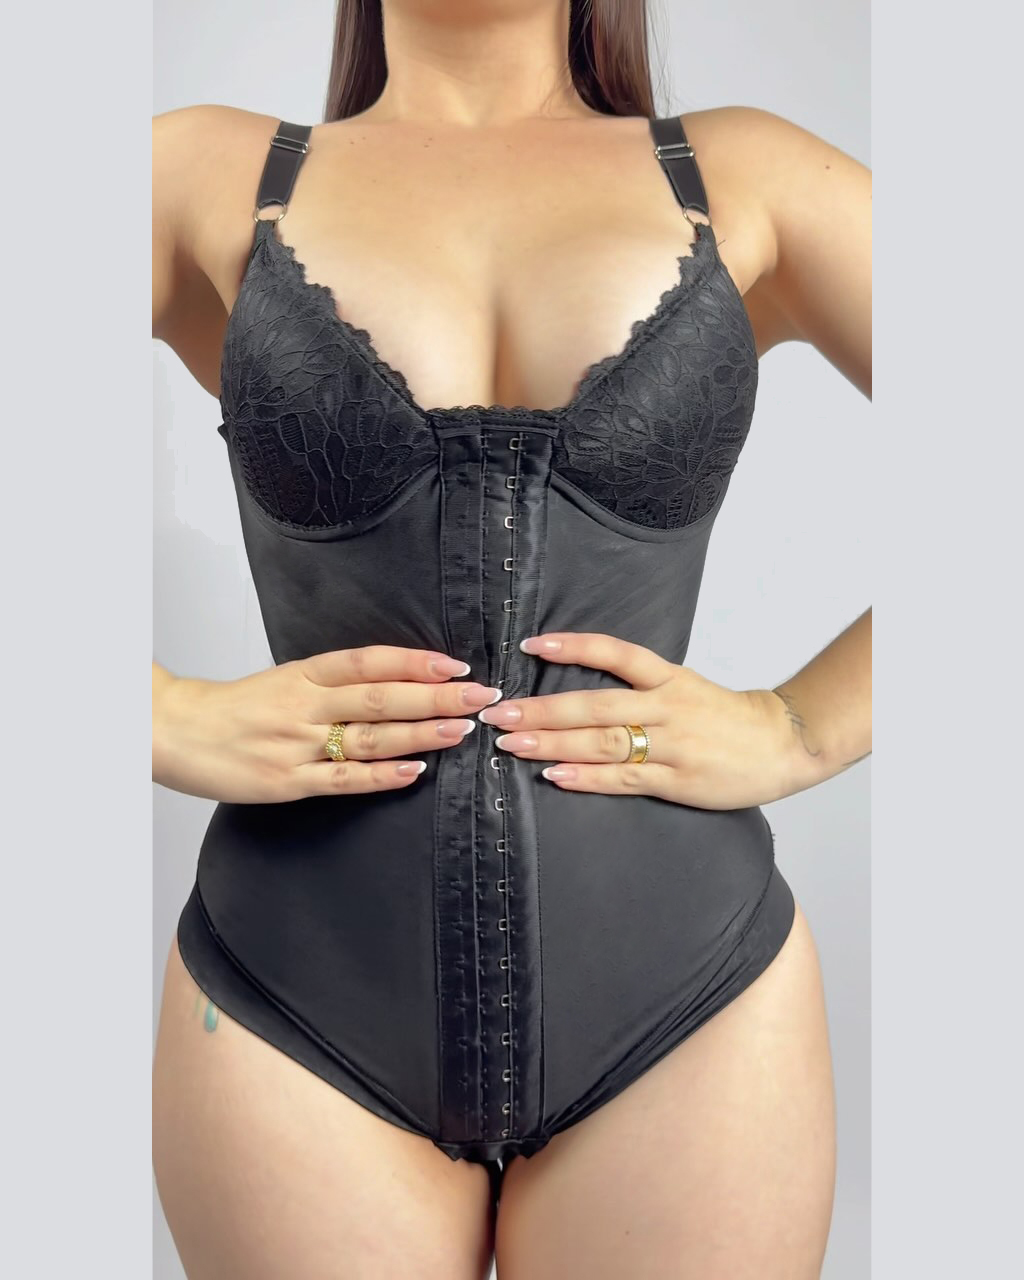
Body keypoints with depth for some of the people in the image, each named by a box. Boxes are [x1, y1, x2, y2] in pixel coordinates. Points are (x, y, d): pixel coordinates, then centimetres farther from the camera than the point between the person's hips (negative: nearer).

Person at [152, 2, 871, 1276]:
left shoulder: (746, 178, 5)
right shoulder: (208, 173, 5)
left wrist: (800, 729, -7)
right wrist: (169, 718, -9)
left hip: (684, 995, 1)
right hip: (299, 996, 1)